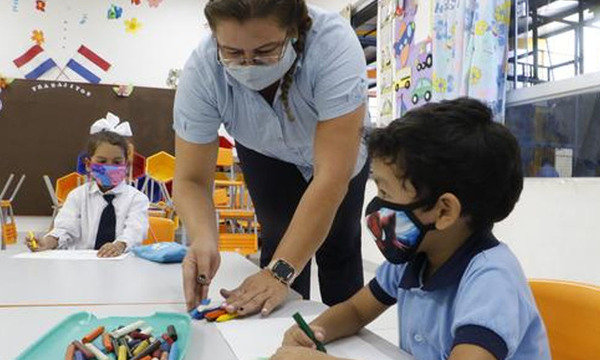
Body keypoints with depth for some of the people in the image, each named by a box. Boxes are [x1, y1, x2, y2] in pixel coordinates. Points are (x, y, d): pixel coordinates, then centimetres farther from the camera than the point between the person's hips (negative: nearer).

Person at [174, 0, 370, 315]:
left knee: (339, 246, 6)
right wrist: (203, 239, -49)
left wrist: (280, 273, -48)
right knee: (278, 240, -9)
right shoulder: (201, 71, -34)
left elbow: (332, 177, -44)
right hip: (267, 154, 1)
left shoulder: (333, 44, -42)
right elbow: (190, 181, -29)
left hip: (338, 149, -1)